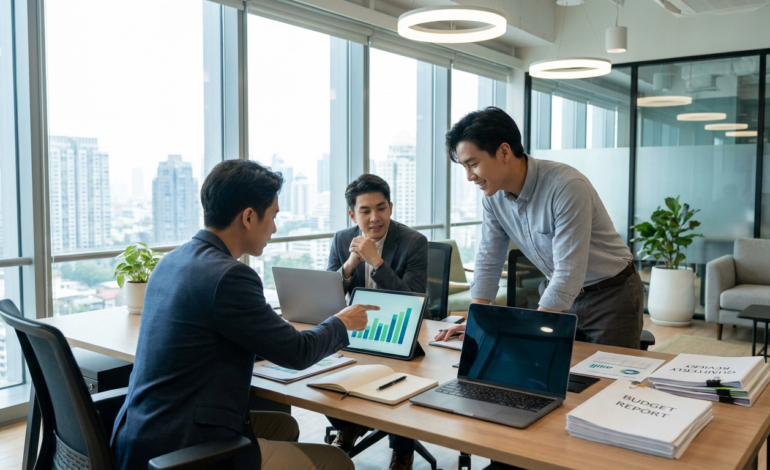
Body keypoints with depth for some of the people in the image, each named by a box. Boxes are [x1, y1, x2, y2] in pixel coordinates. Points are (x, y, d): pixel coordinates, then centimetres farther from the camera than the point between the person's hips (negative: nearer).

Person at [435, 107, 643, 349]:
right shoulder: (494, 195, -9)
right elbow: (489, 260, -1)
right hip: (556, 293, 6)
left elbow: (569, 273, -33)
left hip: (610, 293, -5)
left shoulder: (567, 187, -31)